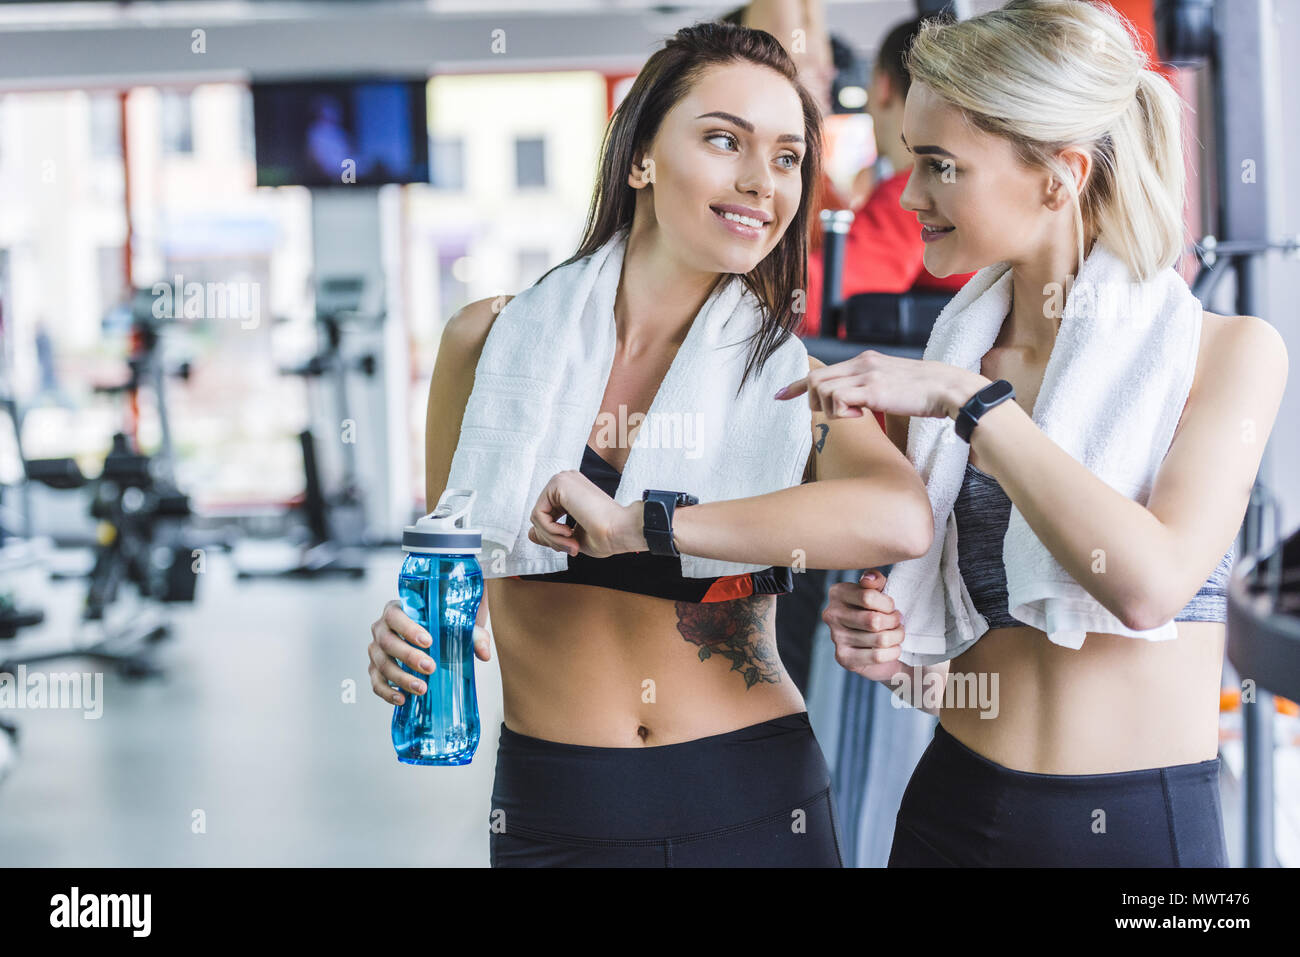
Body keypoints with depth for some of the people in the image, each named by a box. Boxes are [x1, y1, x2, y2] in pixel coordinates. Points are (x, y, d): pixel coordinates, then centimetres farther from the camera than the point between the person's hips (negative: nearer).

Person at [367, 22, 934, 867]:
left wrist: (633, 523, -27)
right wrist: (408, 638, -11)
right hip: (553, 808, 1)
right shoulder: (491, 341, -1)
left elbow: (902, 520, -26)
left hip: (756, 805, 0)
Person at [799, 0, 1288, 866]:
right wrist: (887, 650, -8)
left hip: (1146, 821, -3)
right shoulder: (940, 366, 2)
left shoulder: (1229, 352, -7)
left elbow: (1150, 584, -23)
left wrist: (968, 401, -19)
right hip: (955, 812, 3)